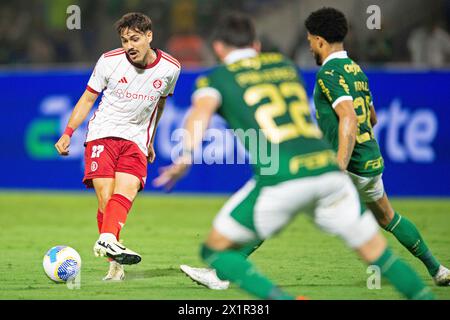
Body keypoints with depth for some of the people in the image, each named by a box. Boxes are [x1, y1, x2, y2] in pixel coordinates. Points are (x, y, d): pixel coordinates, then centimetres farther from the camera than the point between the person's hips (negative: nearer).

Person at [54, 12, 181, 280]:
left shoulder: (169, 68, 2)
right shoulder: (109, 61, -3)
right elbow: (88, 98, 8)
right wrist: (68, 132, 1)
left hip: (136, 141, 1)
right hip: (103, 134, -1)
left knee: (126, 191, -25)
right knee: (106, 199, -15)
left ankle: (107, 241, -43)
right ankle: (114, 263, -13)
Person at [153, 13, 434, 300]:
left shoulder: (217, 78, 13)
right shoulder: (284, 64, 26)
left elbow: (201, 111, -8)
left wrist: (186, 156, -21)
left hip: (281, 179, -4)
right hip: (328, 168, 4)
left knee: (216, 251, 9)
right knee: (378, 253, 15)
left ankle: (280, 298, -10)